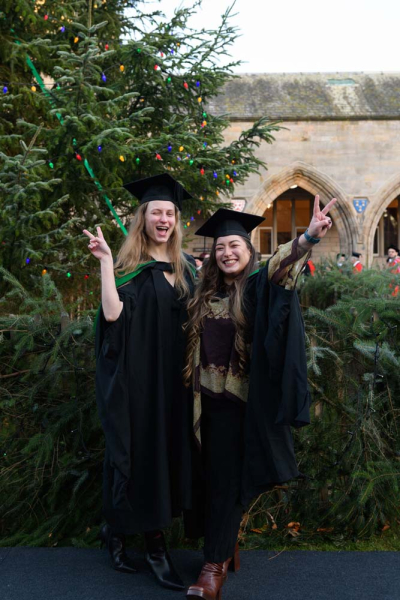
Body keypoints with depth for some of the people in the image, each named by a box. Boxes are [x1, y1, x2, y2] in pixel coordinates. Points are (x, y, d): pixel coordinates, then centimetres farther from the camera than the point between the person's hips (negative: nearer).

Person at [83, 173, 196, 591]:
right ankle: (116, 530, 22)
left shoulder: (185, 267, 11)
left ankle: (154, 540, 20)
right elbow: (112, 313, -19)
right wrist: (104, 260, -22)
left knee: (166, 451, 8)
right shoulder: (129, 266, -4)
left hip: (171, 378, 5)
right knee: (136, 450, 1)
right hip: (135, 377, -5)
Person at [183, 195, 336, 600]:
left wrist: (308, 238, -45)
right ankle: (227, 548, 31)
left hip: (238, 399, -5)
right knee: (214, 476, 14)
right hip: (207, 397, 5)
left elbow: (280, 265, -27)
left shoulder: (256, 287, -7)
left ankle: (215, 564, 7)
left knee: (225, 479, -2)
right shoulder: (206, 293, 8)